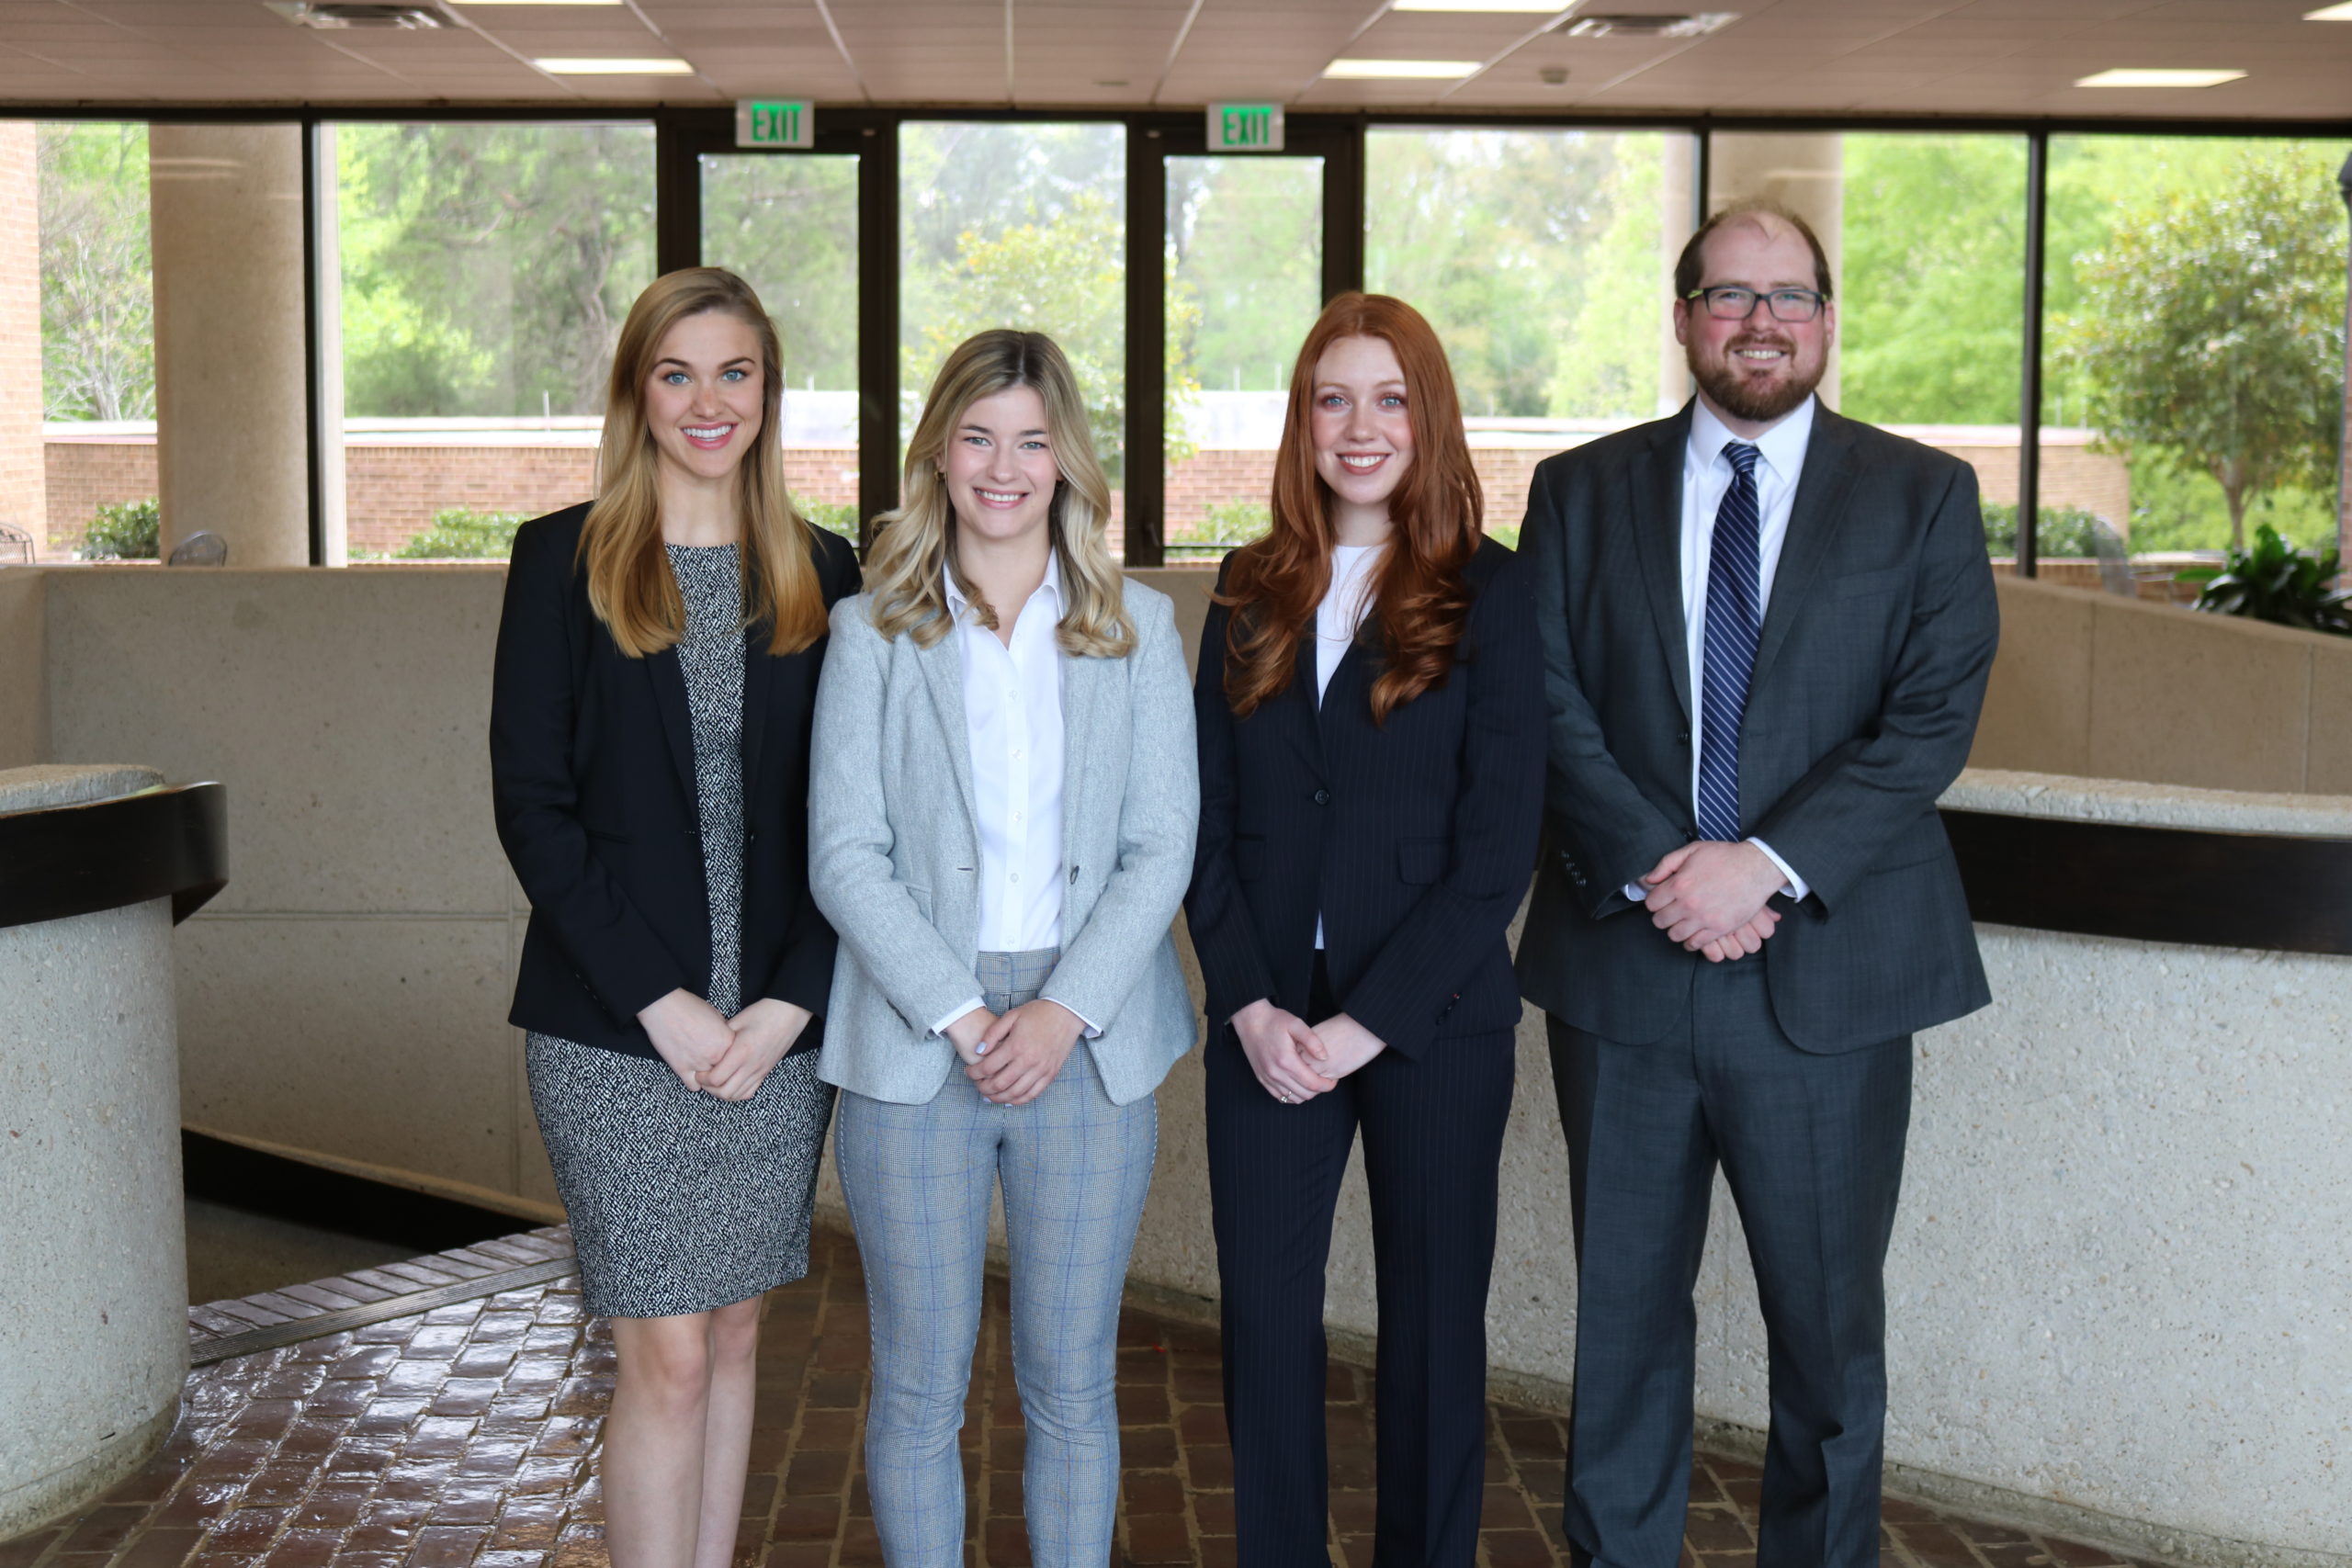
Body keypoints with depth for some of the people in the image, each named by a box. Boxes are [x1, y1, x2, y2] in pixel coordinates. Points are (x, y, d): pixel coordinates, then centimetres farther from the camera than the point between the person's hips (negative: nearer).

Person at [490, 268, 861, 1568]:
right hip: (617, 1024, -3)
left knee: (732, 1331, 13)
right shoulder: (564, 560, 0)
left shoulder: (822, 575, 7)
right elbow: (530, 801, -5)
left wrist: (792, 999, -7)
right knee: (668, 1354, -2)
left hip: (781, 1021, 3)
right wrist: (661, 1000, -12)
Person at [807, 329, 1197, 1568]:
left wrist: (1062, 1012, -11)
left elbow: (1162, 847, 1)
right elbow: (843, 855, -3)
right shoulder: (871, 630, 3)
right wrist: (960, 1015, -12)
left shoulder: (1138, 628, 6)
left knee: (1072, 1385, 8)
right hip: (913, 1045, -1)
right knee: (918, 1387, 6)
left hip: (1088, 1040, 1)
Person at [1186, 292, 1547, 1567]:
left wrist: (1367, 1023, -12)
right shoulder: (1252, 595, 8)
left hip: (1433, 1020, -3)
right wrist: (1251, 1006, -7)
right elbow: (1207, 822, 6)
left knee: (1431, 1324, 8)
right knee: (1263, 1316, 5)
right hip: (1266, 1020, 3)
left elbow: (1498, 845, -7)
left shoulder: (1485, 594, -2)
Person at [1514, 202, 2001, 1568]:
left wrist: (1768, 864, -17)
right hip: (1621, 963, 1)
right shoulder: (1583, 491, 7)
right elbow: (1549, 703, -1)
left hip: (1827, 970, -1)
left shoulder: (1922, 496, 3)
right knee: (1624, 1313, 12)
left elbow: (1935, 714, -7)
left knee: (1829, 1323, 9)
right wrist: (1652, 869, -14)